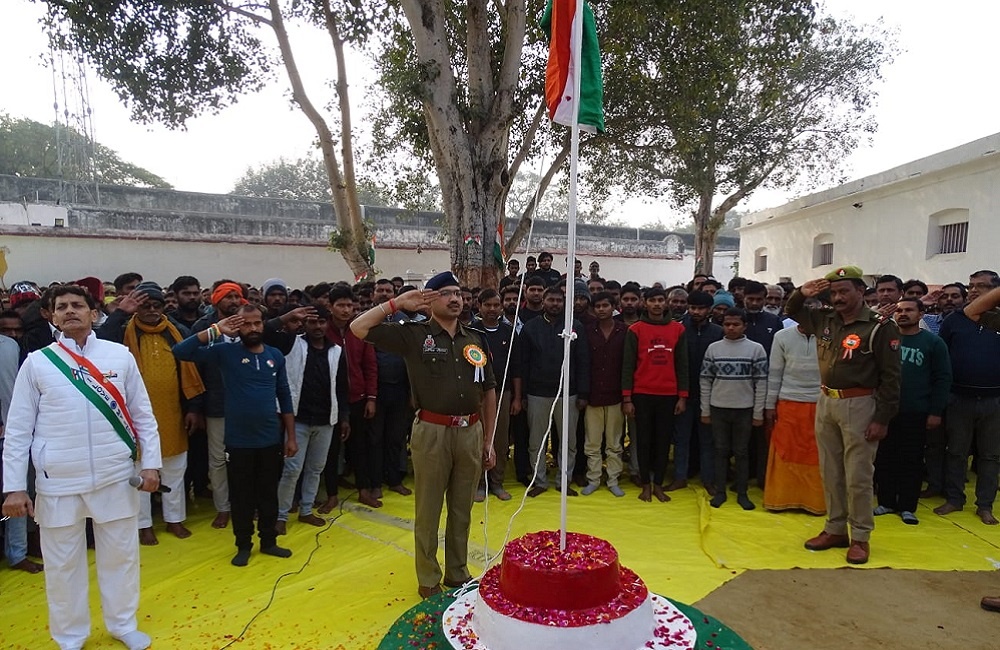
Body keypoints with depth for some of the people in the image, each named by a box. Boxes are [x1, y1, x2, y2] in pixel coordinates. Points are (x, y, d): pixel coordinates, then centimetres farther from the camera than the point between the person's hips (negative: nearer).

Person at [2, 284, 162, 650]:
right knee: (62, 562, 13)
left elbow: (143, 414, 3)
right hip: (58, 482, 0)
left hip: (116, 477, 0)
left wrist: (150, 463, -1)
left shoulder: (120, 355, -1)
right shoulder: (37, 362, -2)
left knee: (120, 554, 13)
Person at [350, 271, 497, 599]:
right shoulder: (414, 334, -3)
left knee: (462, 510, 16)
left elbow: (489, 391, 11)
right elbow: (359, 327, -10)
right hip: (432, 431, -3)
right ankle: (428, 579, 28)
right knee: (428, 510, 9)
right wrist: (398, 302, -10)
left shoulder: (475, 340, 7)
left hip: (470, 432, 4)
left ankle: (458, 573, 35)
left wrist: (488, 440, 10)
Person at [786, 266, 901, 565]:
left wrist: (882, 418, -13)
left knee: (858, 476, 2)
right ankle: (835, 529, 25)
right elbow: (792, 312, 24)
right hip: (825, 403, 6)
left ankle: (860, 537, 16)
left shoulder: (880, 327, -10)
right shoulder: (824, 320, 6)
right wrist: (801, 294, 2)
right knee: (830, 473, 13)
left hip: (859, 406, -6)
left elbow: (891, 377, -11)